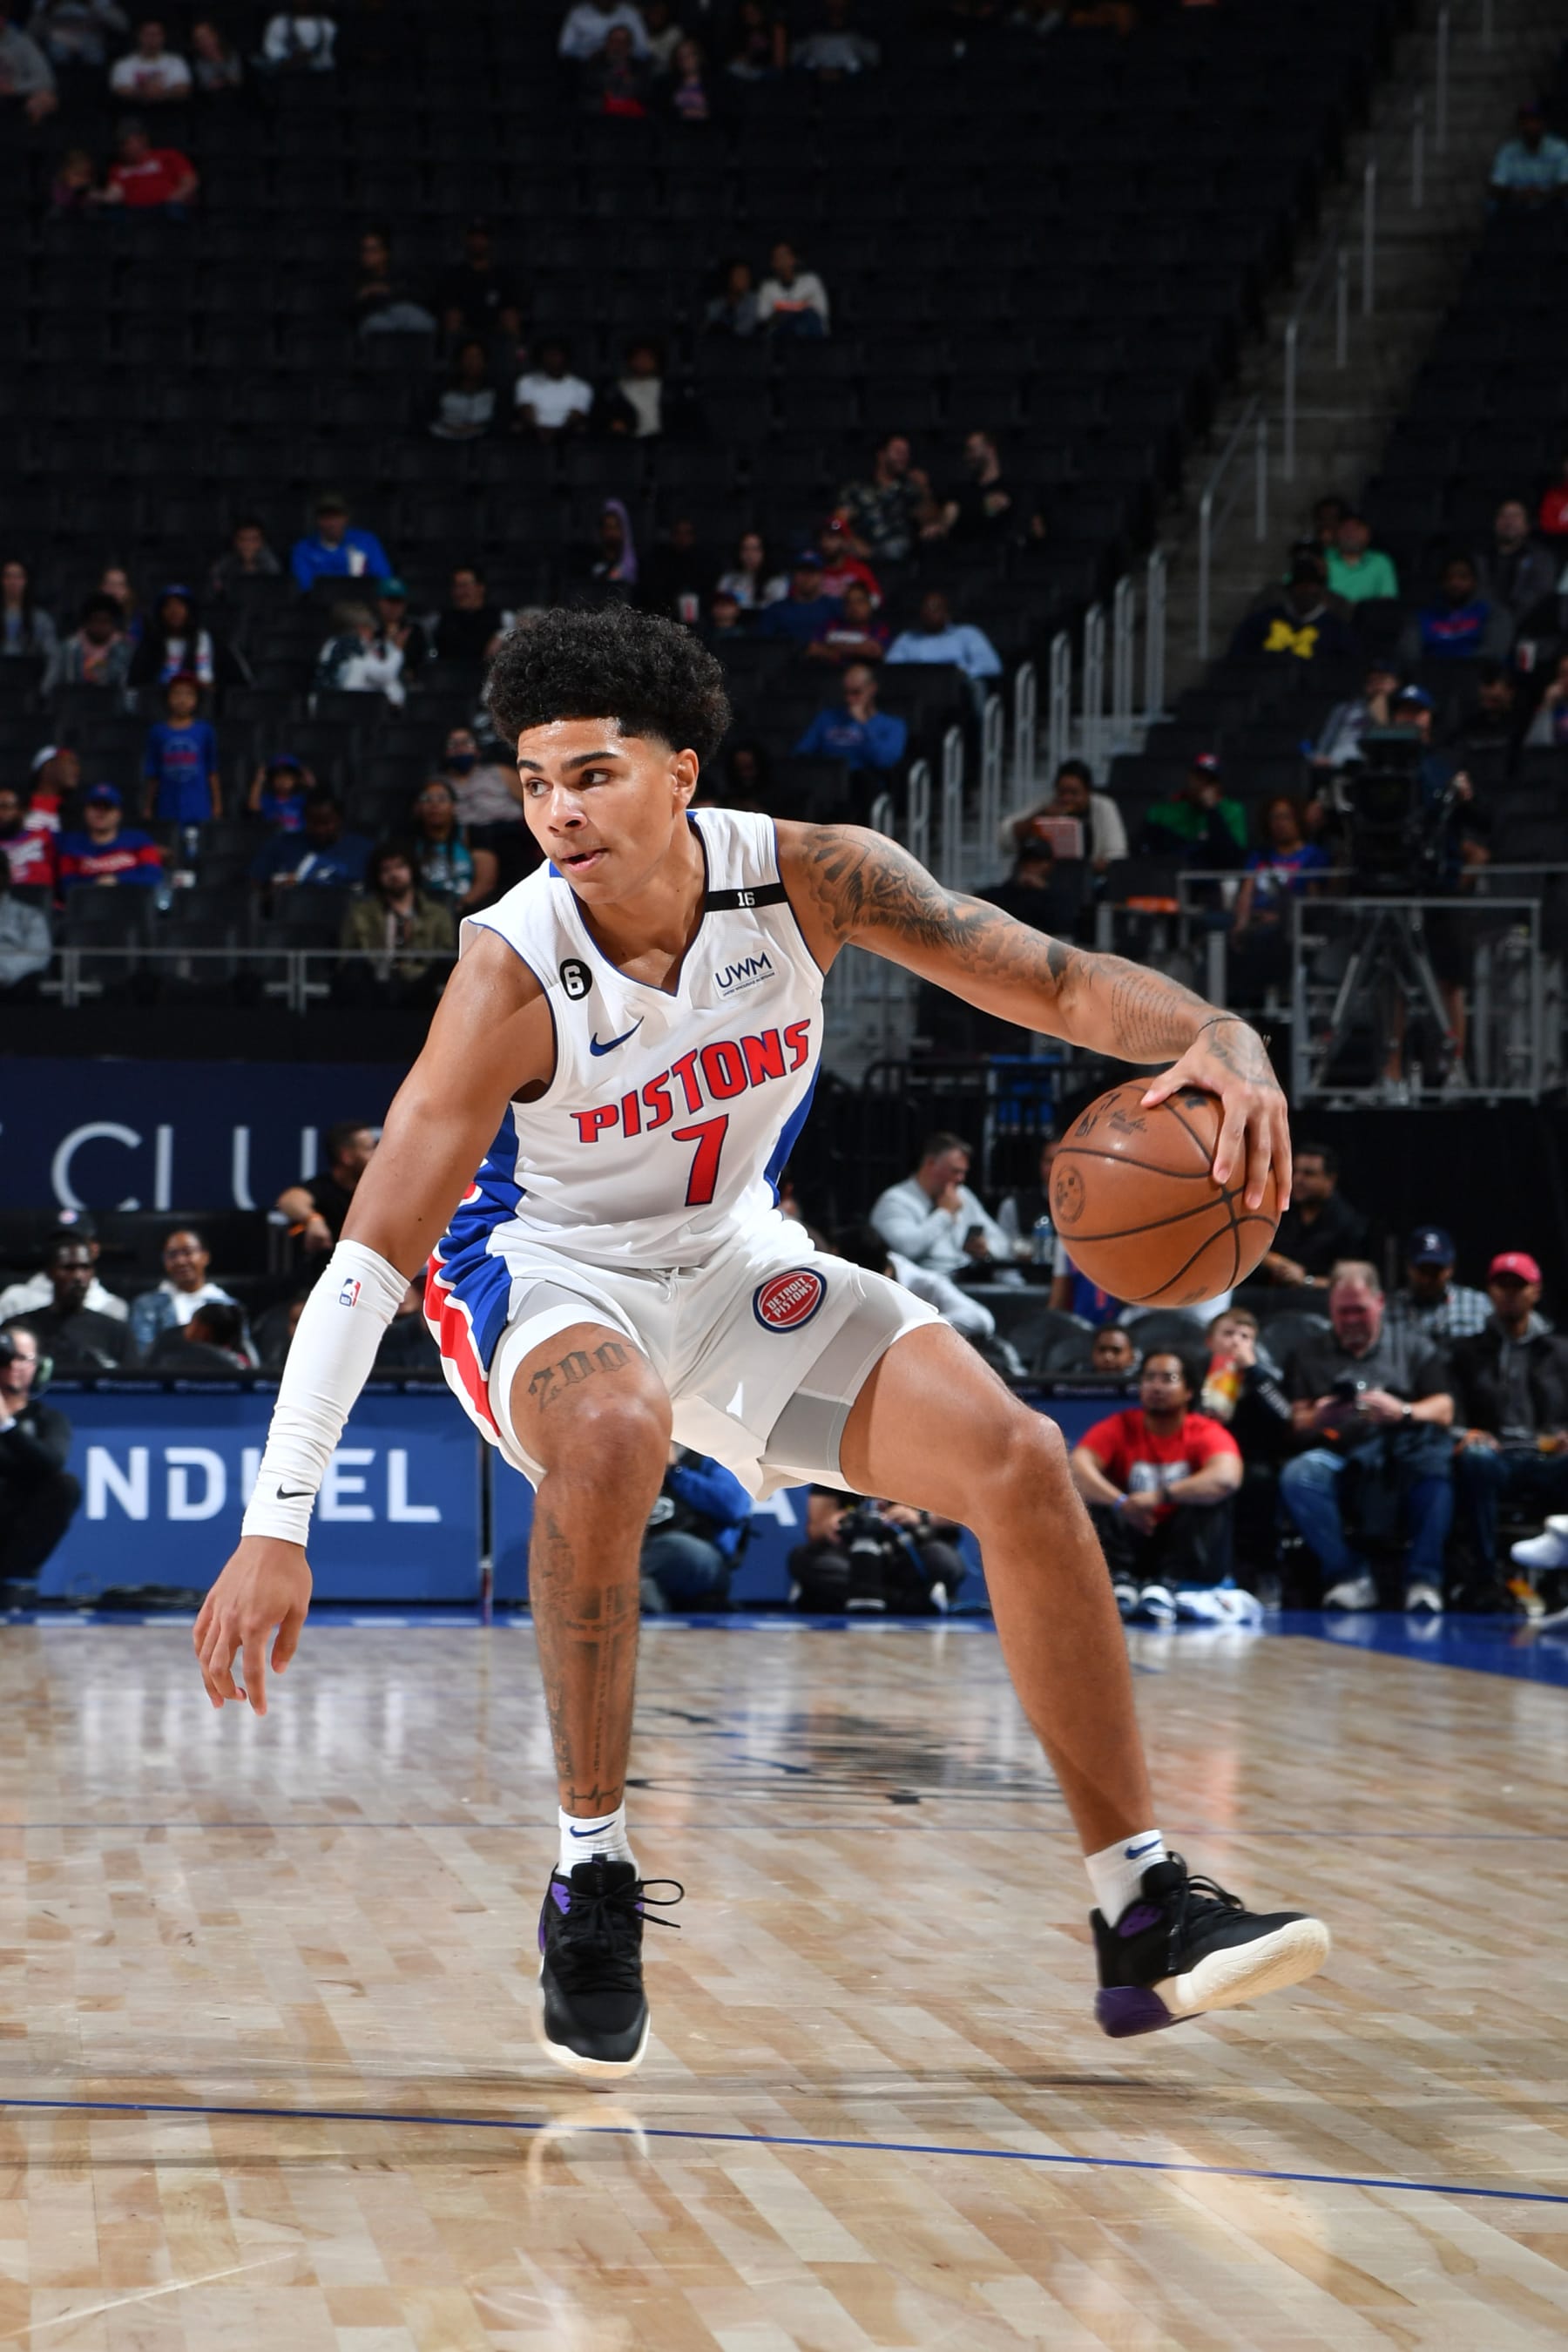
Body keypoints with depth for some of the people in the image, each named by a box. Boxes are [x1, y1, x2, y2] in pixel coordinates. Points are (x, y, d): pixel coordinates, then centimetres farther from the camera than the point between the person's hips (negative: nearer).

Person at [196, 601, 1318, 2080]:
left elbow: (1055, 981, -15)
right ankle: (591, 1876, -23)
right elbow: (372, 1255, -30)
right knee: (614, 1430, -39)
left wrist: (1218, 1041, -37)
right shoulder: (512, 973, -28)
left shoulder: (805, 878, -19)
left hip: (730, 1260, 4)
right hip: (543, 1276, -4)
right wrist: (277, 1525, -37)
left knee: (1019, 1465, -11)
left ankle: (1143, 1920, -3)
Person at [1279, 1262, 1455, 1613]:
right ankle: (1349, 1576, -27)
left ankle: (1423, 1579, -33)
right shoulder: (1309, 1353, 23)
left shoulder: (1412, 1346, 22)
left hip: (1405, 1452, -1)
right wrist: (1317, 1419, -12)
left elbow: (1443, 1412, 8)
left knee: (1437, 1452, -36)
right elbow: (1296, 1424, 12)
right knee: (1298, 1476, -34)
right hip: (1339, 1454, 1)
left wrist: (1403, 1412, -13)